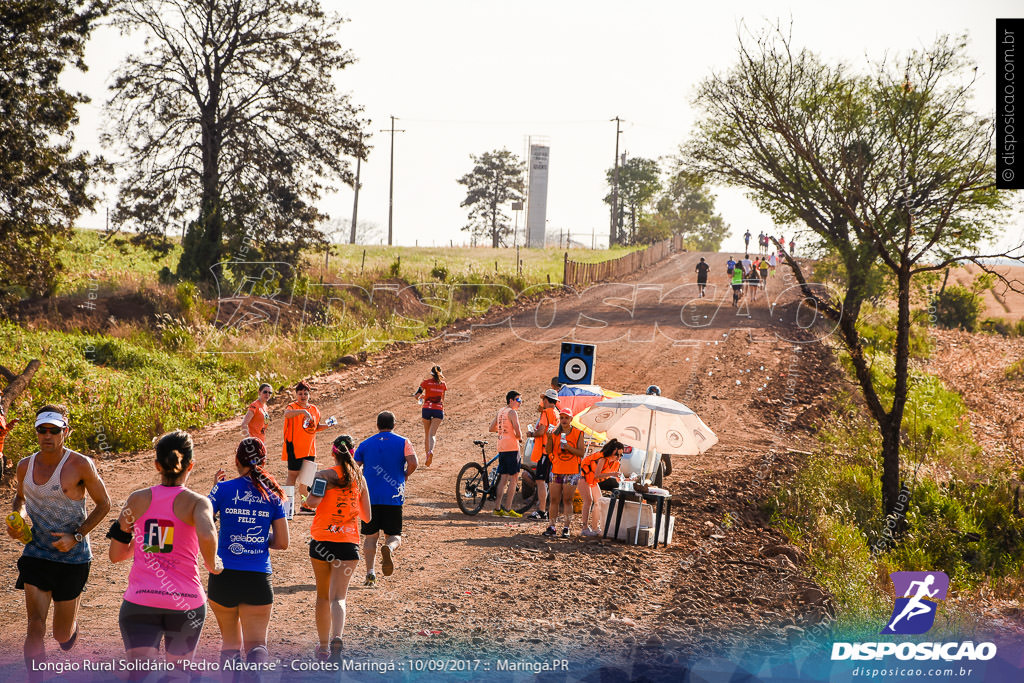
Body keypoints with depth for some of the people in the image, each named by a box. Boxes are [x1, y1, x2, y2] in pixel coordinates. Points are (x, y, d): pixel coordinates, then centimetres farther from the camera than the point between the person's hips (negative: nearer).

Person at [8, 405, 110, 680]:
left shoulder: (80, 465, -13)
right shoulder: (25, 466, 0)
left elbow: (103, 504, -3)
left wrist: (76, 536, -14)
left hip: (73, 557, -2)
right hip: (36, 553, 2)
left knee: (62, 636, 11)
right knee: (35, 626, -14)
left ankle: (71, 624, 48)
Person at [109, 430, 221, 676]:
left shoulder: (137, 499, 5)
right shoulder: (196, 502, -3)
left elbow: (115, 555, 11)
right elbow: (207, 536, -25)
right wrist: (212, 565, -5)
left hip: (139, 601, 1)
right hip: (186, 601, 0)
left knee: (140, 674, -10)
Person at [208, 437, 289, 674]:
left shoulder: (224, 488, -3)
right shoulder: (272, 494, 3)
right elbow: (282, 543, 4)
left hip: (224, 576, 0)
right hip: (258, 578, 0)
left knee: (230, 641, 20)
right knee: (256, 643, -2)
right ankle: (257, 663, -33)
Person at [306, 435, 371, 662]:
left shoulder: (325, 475, -4)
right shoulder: (359, 479, 6)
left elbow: (313, 501, -21)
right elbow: (367, 517, 11)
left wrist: (315, 484, 0)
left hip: (321, 541, -1)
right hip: (348, 543, 1)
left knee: (322, 596, 15)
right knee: (338, 597, -5)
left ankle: (323, 646, 23)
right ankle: (337, 638, -31)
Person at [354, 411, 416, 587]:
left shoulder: (365, 444, 9)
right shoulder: (403, 442, 3)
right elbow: (413, 462, -11)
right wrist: (405, 475, 8)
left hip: (369, 496, 1)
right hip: (394, 497, -1)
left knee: (370, 536, 9)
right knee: (395, 536, 7)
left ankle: (370, 572, -4)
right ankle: (389, 548, -28)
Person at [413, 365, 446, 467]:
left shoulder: (426, 382, 2)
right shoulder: (443, 384, 10)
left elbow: (417, 395, -4)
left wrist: (415, 395, 19)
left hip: (427, 409, 0)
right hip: (439, 410, 0)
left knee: (426, 434, 13)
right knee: (432, 434, -9)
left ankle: (427, 459, 16)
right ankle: (431, 451, -39)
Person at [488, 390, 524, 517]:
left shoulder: (500, 412, 16)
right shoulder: (512, 413, -10)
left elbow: (491, 428, 23)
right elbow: (518, 432, -17)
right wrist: (520, 439, 3)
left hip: (501, 448, 8)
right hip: (511, 447, -8)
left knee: (503, 479, 11)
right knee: (513, 478, -4)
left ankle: (497, 508, 9)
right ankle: (508, 509, -7)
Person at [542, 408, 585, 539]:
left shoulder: (578, 434, 2)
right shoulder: (555, 433, 8)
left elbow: (581, 453, -2)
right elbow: (548, 451, 4)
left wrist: (569, 447, -17)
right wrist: (549, 439, -13)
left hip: (572, 472, -2)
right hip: (556, 471, 3)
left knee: (567, 500, -3)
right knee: (554, 500, 2)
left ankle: (566, 528, -2)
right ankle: (552, 527, 7)